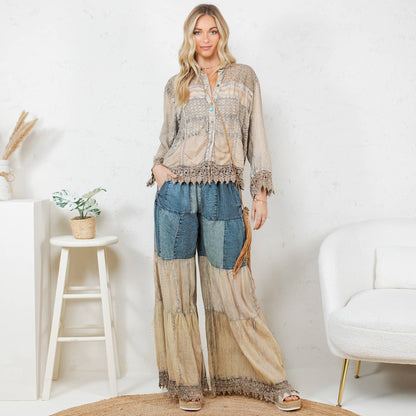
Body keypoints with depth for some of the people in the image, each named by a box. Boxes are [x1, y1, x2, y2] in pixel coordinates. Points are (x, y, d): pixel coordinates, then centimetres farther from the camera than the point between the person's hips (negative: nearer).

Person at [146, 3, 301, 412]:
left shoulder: (244, 78, 10)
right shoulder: (176, 86, 12)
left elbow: (256, 138, 8)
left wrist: (261, 191, 1)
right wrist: (157, 166, -1)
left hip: (223, 194, -2)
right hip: (176, 190, 2)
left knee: (233, 290, 0)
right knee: (176, 286, 3)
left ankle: (273, 379, 14)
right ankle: (187, 381, 16)